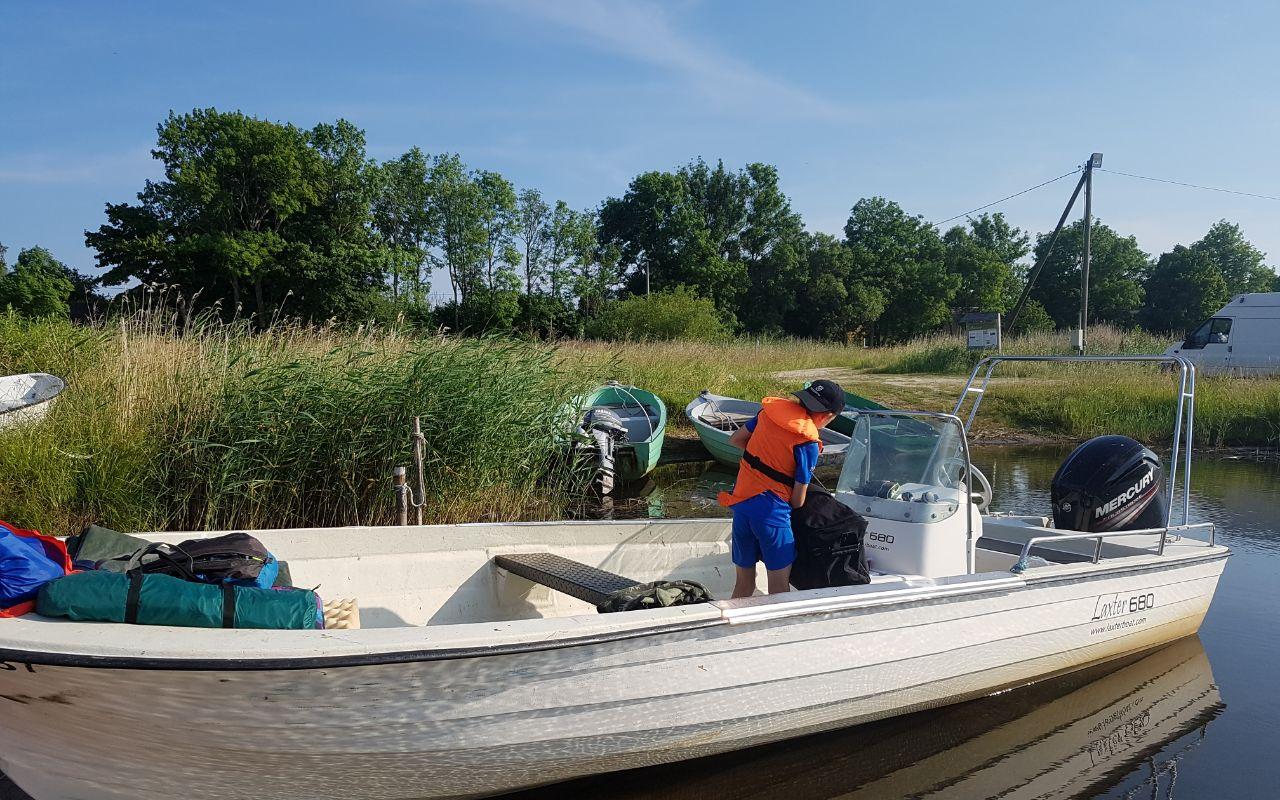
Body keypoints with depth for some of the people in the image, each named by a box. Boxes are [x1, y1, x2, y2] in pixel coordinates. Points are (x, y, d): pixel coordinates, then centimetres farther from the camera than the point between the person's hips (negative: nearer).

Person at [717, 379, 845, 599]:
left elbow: (735, 439, 16)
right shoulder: (808, 443, -13)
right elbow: (797, 500, -7)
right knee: (779, 585, 5)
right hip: (770, 509, -6)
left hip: (740, 500, 7)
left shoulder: (771, 408, 3)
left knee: (743, 582, 16)